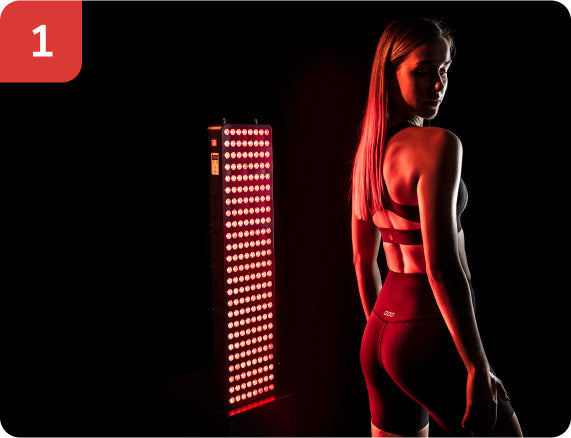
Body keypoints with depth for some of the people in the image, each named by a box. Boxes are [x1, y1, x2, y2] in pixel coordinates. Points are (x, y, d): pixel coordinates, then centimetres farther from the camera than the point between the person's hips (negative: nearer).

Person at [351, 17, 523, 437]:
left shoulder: (368, 150, 8)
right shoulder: (438, 144, -17)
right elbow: (441, 266, -24)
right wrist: (478, 368, -18)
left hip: (379, 337, 8)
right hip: (431, 338, -8)